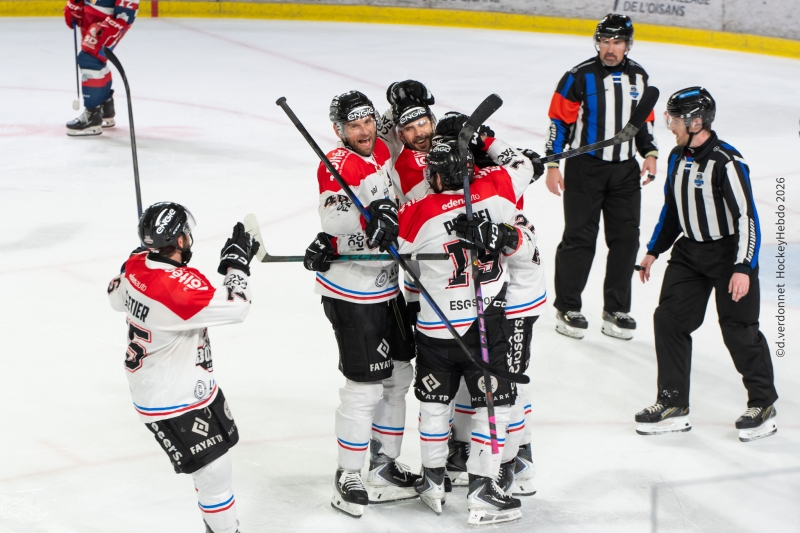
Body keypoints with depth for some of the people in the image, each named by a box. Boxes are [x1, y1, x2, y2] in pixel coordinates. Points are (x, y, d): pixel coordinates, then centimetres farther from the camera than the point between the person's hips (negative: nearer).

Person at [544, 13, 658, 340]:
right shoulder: (580, 77, -9)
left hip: (625, 169, 5)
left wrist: (649, 153, 4)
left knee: (626, 239, 5)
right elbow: (559, 120, -7)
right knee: (579, 237, -1)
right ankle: (567, 308, 10)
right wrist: (553, 165, -10)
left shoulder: (638, 77, 6)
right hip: (584, 168, -5)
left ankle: (616, 309, 15)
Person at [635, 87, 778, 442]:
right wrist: (654, 251, 17)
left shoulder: (726, 162, -21)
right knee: (669, 319, 0)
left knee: (739, 330, -3)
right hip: (689, 251, 8)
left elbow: (747, 217, -22)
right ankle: (673, 404, 8)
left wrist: (743, 268, -26)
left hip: (730, 253, -8)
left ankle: (762, 404, 13)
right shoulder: (678, 157, 4)